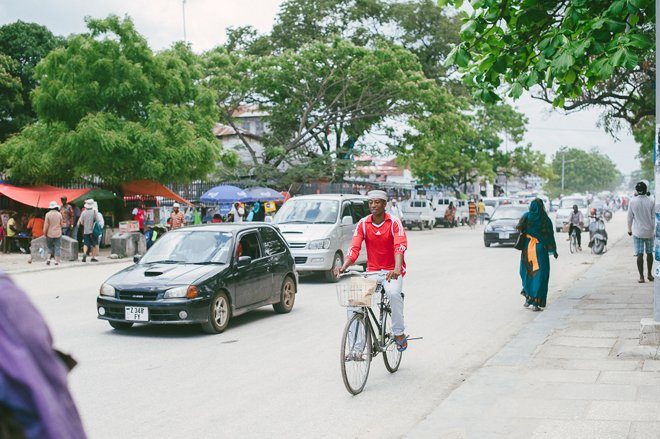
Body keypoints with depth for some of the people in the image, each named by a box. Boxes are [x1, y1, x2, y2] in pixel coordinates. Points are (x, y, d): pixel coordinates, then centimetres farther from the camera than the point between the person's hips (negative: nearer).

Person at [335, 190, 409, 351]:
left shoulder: (394, 222, -8)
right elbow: (354, 248, -9)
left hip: (392, 270, -3)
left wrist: (397, 268, -39)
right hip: (372, 271, 3)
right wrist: (344, 266, -27)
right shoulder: (362, 224, 0)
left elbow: (400, 246, -21)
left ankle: (399, 333, -14)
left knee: (394, 293, -33)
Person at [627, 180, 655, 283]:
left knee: (640, 254, 0)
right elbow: (653, 217, -1)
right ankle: (649, 274, 25)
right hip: (649, 232, 1)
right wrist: (654, 229, 11)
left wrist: (629, 229, 13)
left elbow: (630, 217, 0)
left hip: (638, 232, -1)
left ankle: (641, 277, 0)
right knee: (649, 253, 15)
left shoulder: (633, 201, -7)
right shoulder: (651, 201, -6)